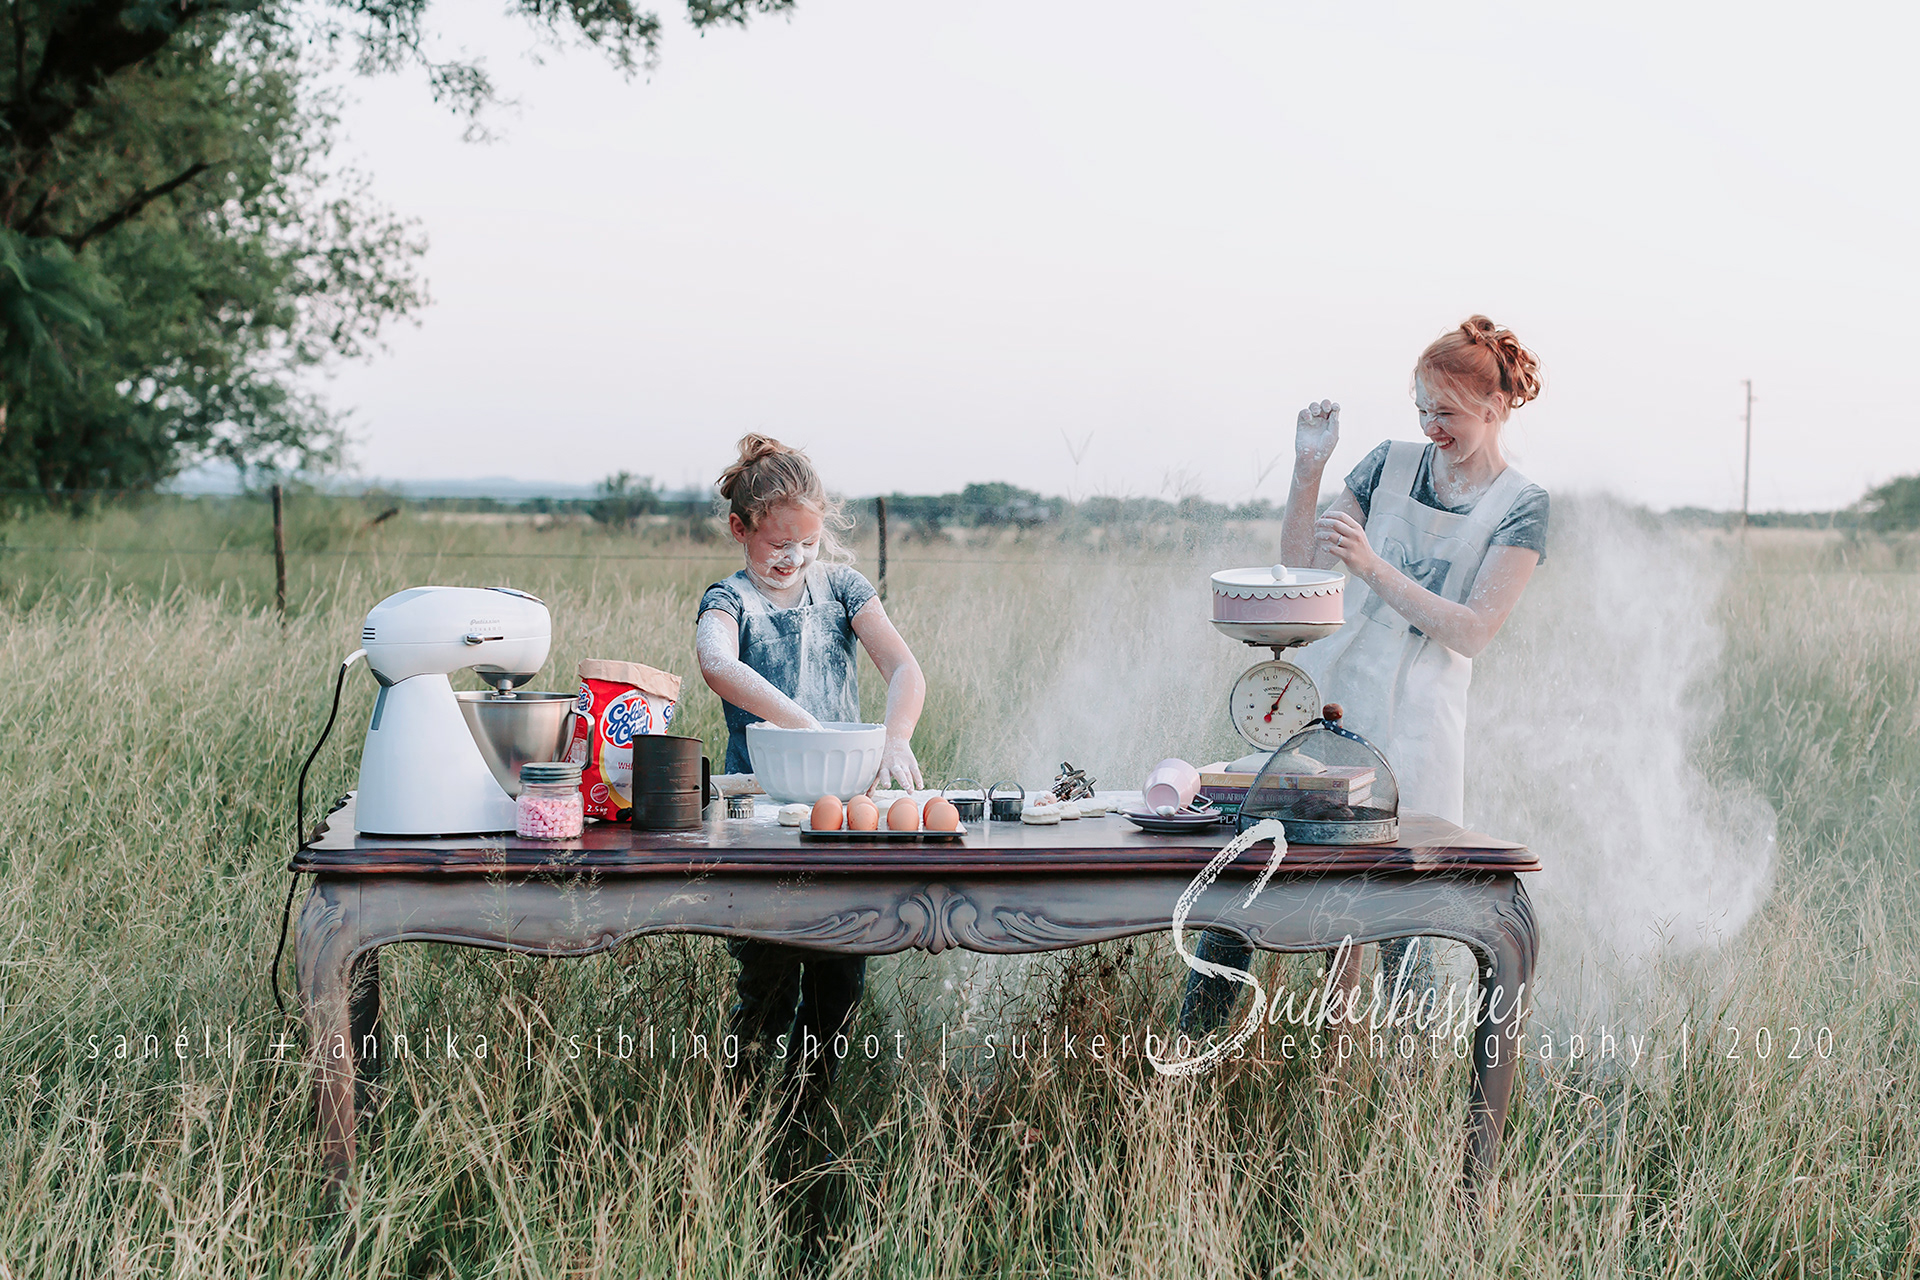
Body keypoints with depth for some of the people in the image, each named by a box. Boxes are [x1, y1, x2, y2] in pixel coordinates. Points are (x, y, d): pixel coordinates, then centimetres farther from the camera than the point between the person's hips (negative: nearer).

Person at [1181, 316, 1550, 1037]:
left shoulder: (1520, 509, -1)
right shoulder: (1391, 464, 10)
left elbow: (1472, 631, -10)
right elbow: (1299, 566, 10)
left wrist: (1371, 567, -18)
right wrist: (1307, 473, -4)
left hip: (1411, 719, -3)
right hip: (1323, 688, 3)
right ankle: (1192, 1047, 6)